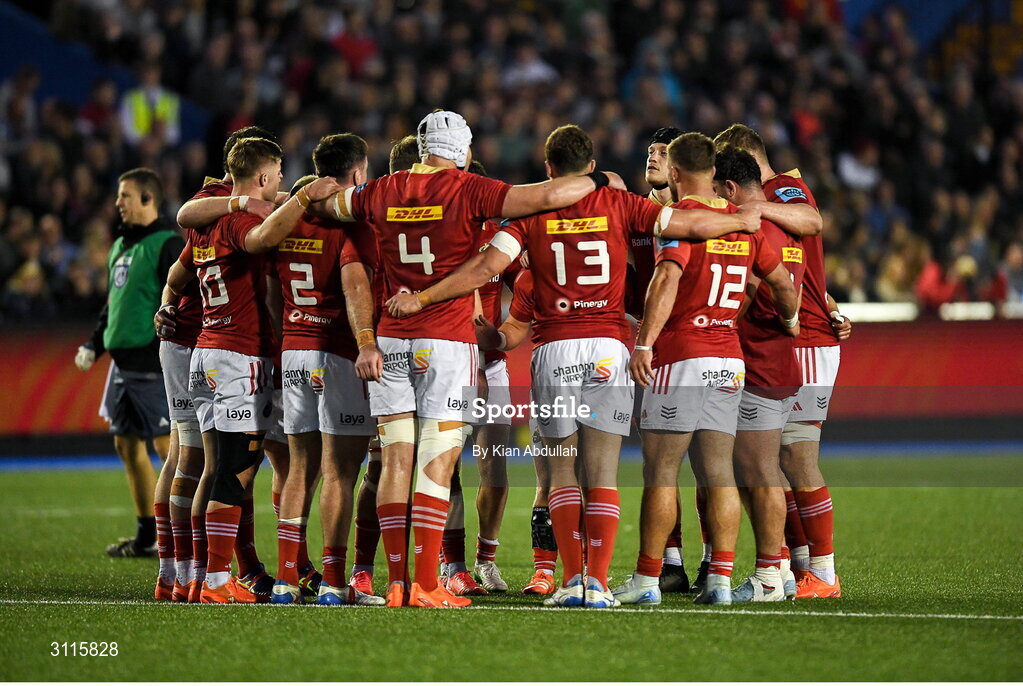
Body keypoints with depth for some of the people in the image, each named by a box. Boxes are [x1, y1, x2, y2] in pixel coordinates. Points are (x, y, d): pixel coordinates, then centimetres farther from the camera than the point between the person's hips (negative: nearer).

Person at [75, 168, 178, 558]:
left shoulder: (167, 245, -10)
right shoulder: (121, 246, 18)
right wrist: (95, 344, 17)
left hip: (154, 364, -9)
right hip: (123, 361, 9)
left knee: (167, 446, -9)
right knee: (127, 444, 11)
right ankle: (147, 537, 19)